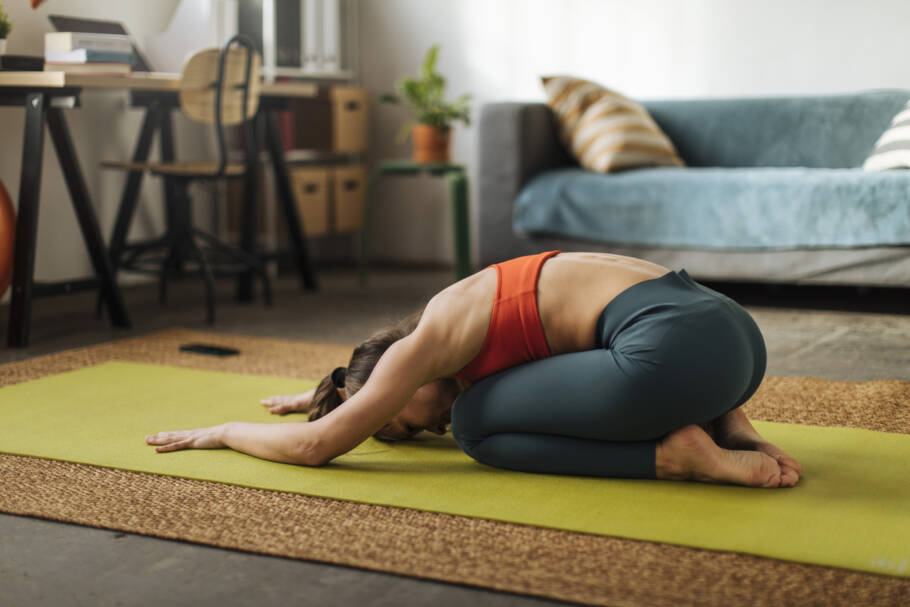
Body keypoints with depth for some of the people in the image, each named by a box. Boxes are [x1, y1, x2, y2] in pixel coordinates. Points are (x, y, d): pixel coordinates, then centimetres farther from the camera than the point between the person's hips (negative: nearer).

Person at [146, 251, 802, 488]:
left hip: (678, 345, -9)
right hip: (738, 330, 9)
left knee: (478, 425, 5)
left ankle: (677, 454, -7)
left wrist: (219, 432, 22)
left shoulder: (428, 343, 1)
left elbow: (314, 446, 6)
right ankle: (726, 429, 11)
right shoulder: (456, 322, 26)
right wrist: (328, 391, 60)